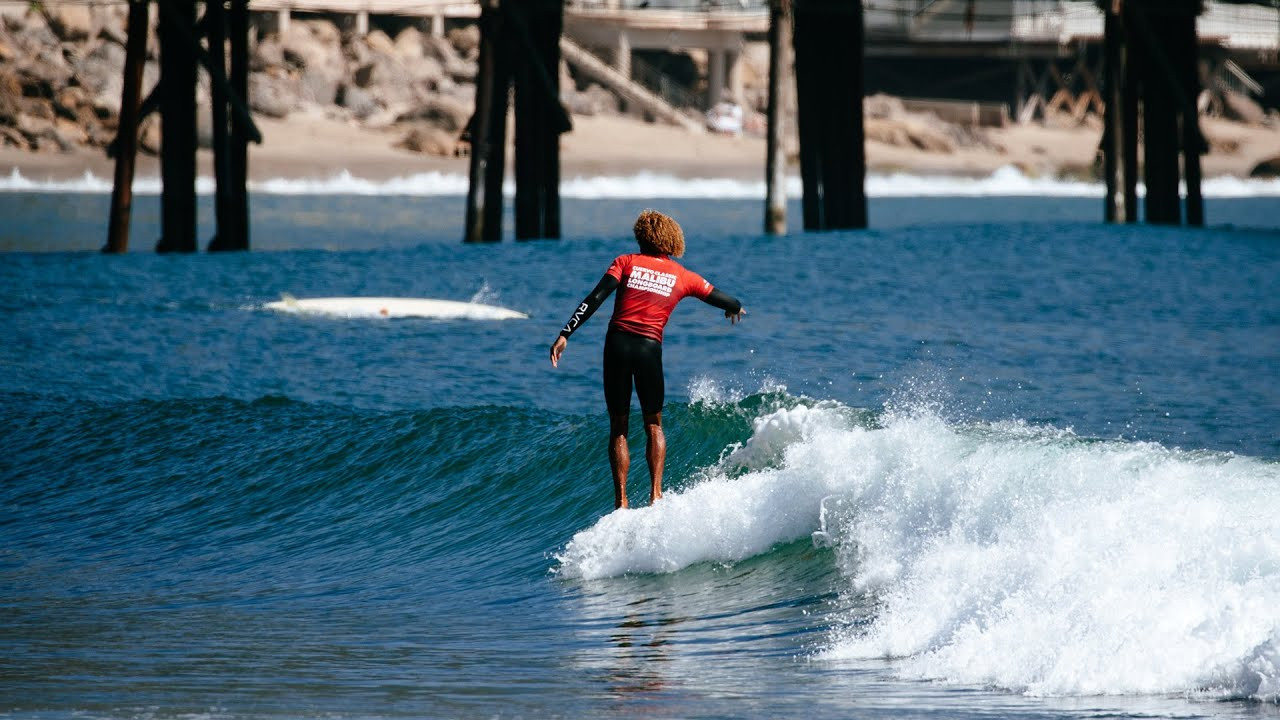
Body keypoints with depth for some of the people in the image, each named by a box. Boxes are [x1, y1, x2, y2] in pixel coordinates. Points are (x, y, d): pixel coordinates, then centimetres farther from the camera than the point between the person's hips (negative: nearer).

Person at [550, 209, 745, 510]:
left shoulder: (626, 262, 6)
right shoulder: (682, 276, 11)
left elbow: (595, 299, -6)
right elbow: (725, 302, 20)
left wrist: (566, 334, -8)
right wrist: (735, 308, 45)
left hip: (617, 345, 0)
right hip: (649, 348, 0)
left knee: (618, 428, 9)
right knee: (653, 426, 17)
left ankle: (621, 501, 3)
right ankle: (655, 493, 3)